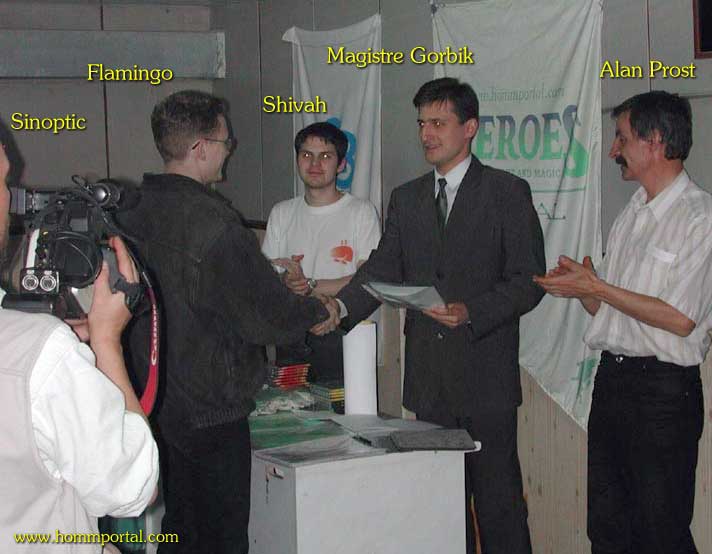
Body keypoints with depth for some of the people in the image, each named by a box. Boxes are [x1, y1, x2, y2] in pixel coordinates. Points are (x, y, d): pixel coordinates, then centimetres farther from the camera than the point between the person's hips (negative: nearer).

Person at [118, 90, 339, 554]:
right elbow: (267, 316, -18)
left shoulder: (136, 213, 3)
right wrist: (318, 312, 1)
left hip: (157, 402, 8)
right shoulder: (213, 222, -22)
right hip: (210, 410, -8)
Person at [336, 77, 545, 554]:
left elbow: (529, 280, -6)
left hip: (486, 376, -5)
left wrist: (471, 312, -20)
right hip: (428, 380, 5)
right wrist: (340, 308, -13)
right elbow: (383, 268, 5)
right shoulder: (406, 199, 14)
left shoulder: (508, 193, -2)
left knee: (498, 502, 0)